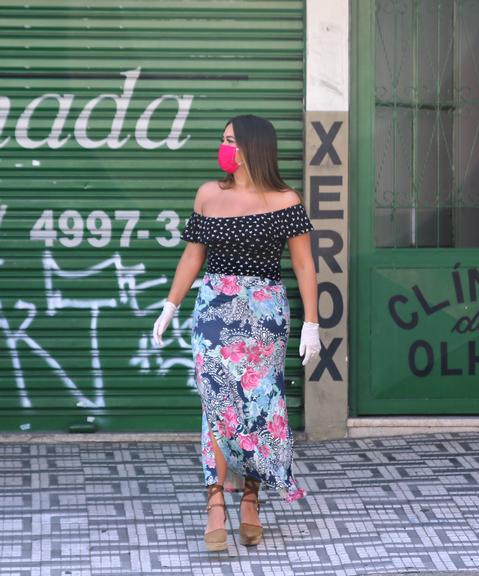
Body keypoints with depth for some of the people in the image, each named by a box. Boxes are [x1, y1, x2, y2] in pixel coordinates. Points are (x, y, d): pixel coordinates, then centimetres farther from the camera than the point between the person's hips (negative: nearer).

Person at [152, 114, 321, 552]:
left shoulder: (285, 201, -3)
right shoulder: (209, 195, 6)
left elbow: (304, 264, -2)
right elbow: (192, 256, 14)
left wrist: (311, 324, -6)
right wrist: (170, 308, 13)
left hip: (266, 314, -2)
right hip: (213, 310, 2)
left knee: (258, 404, 2)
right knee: (220, 404, -5)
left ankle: (251, 501, 13)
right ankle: (217, 506, -7)